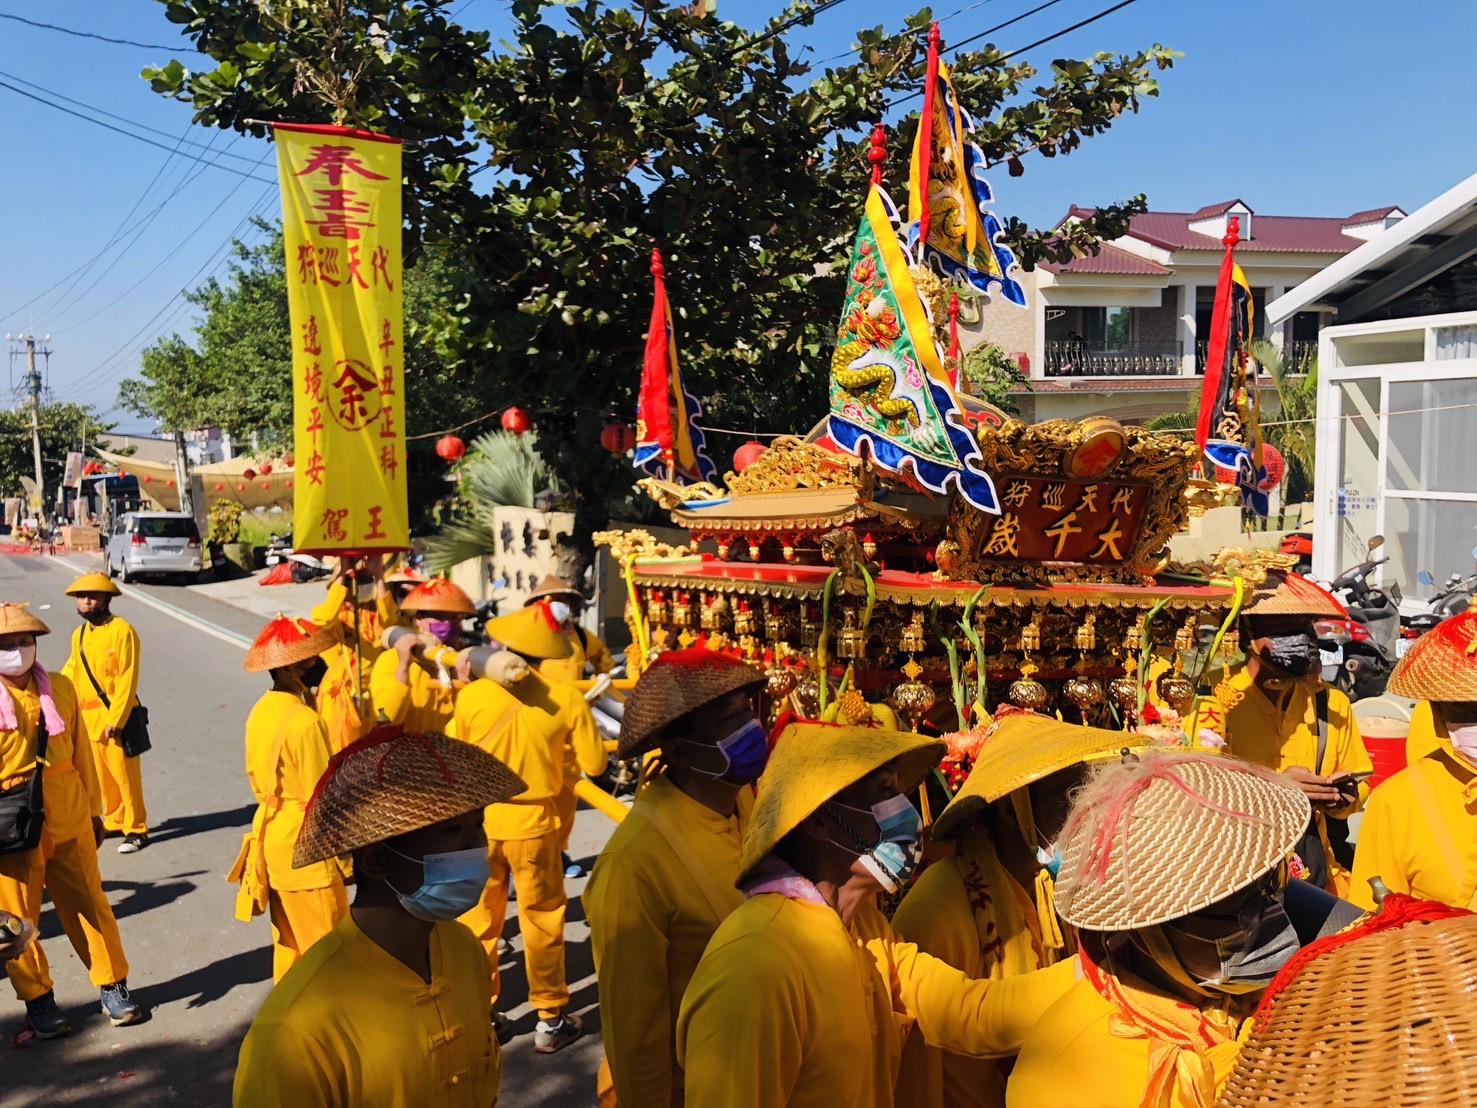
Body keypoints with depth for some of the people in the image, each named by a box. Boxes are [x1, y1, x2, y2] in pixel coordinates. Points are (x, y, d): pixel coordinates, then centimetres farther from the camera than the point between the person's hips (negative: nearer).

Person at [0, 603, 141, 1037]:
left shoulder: (60, 688, 2)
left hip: (69, 822, 3)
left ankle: (114, 986, 23)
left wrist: (94, 809, 12)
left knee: (90, 906, 10)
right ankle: (37, 999, 26)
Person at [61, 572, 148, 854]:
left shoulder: (122, 631, -13)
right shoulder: (79, 635, 9)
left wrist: (115, 719, -19)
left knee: (125, 775, -1)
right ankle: (114, 821, 29)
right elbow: (72, 672, 19)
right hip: (89, 717, 7)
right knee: (103, 774, 15)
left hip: (117, 717, -7)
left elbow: (127, 680, -16)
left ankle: (136, 830, 8)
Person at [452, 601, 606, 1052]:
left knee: (478, 919, 16)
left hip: (479, 820, 1)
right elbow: (594, 764, -7)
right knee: (542, 921, 13)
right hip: (534, 823, -1)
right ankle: (550, 1020, 22)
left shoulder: (471, 695, -12)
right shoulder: (567, 700, -15)